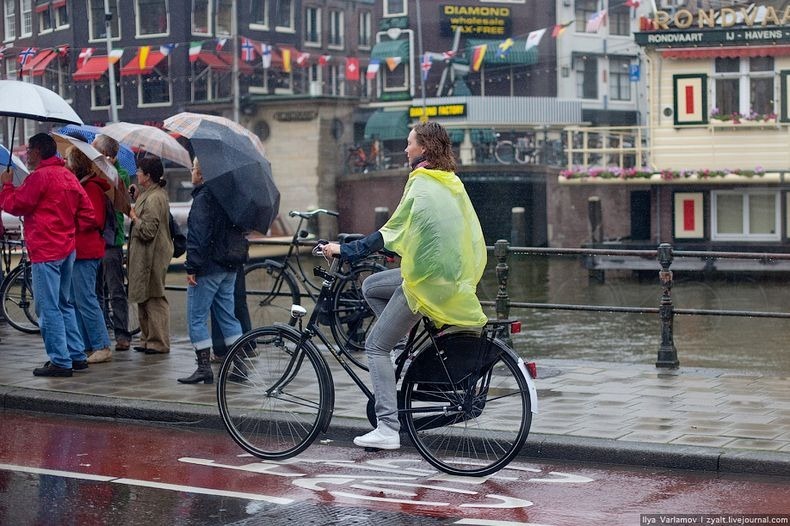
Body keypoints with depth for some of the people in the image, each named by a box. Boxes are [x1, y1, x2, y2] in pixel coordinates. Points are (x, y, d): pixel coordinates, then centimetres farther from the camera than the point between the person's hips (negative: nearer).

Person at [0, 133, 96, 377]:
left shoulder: (39, 176, -13)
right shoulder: (68, 176, 12)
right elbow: (88, 215, 12)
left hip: (45, 251, -9)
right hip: (67, 249, 9)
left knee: (48, 309, -5)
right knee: (65, 305, 17)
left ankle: (60, 362, -5)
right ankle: (77, 356, 19)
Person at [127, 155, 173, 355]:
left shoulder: (154, 198, -20)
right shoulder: (151, 194, 13)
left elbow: (148, 230, -23)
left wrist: (134, 217, -9)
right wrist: (136, 198, 11)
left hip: (153, 256, -11)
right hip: (146, 256, 11)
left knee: (153, 300, -4)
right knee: (145, 299, 15)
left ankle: (158, 342, 1)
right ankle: (148, 339, 22)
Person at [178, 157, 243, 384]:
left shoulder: (203, 198, -15)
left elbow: (197, 236, -20)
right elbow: (238, 230, 20)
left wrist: (192, 267, -18)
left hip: (208, 268, -9)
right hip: (229, 267, 9)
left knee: (196, 318, -1)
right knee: (227, 316, 13)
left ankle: (204, 367, -3)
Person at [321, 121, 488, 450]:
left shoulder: (422, 185, -15)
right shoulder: (452, 183, 11)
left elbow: (389, 233, -17)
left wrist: (345, 250, -10)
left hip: (428, 279, -9)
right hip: (454, 275, 9)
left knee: (376, 346, 0)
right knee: (370, 287, 24)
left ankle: (387, 428, -4)